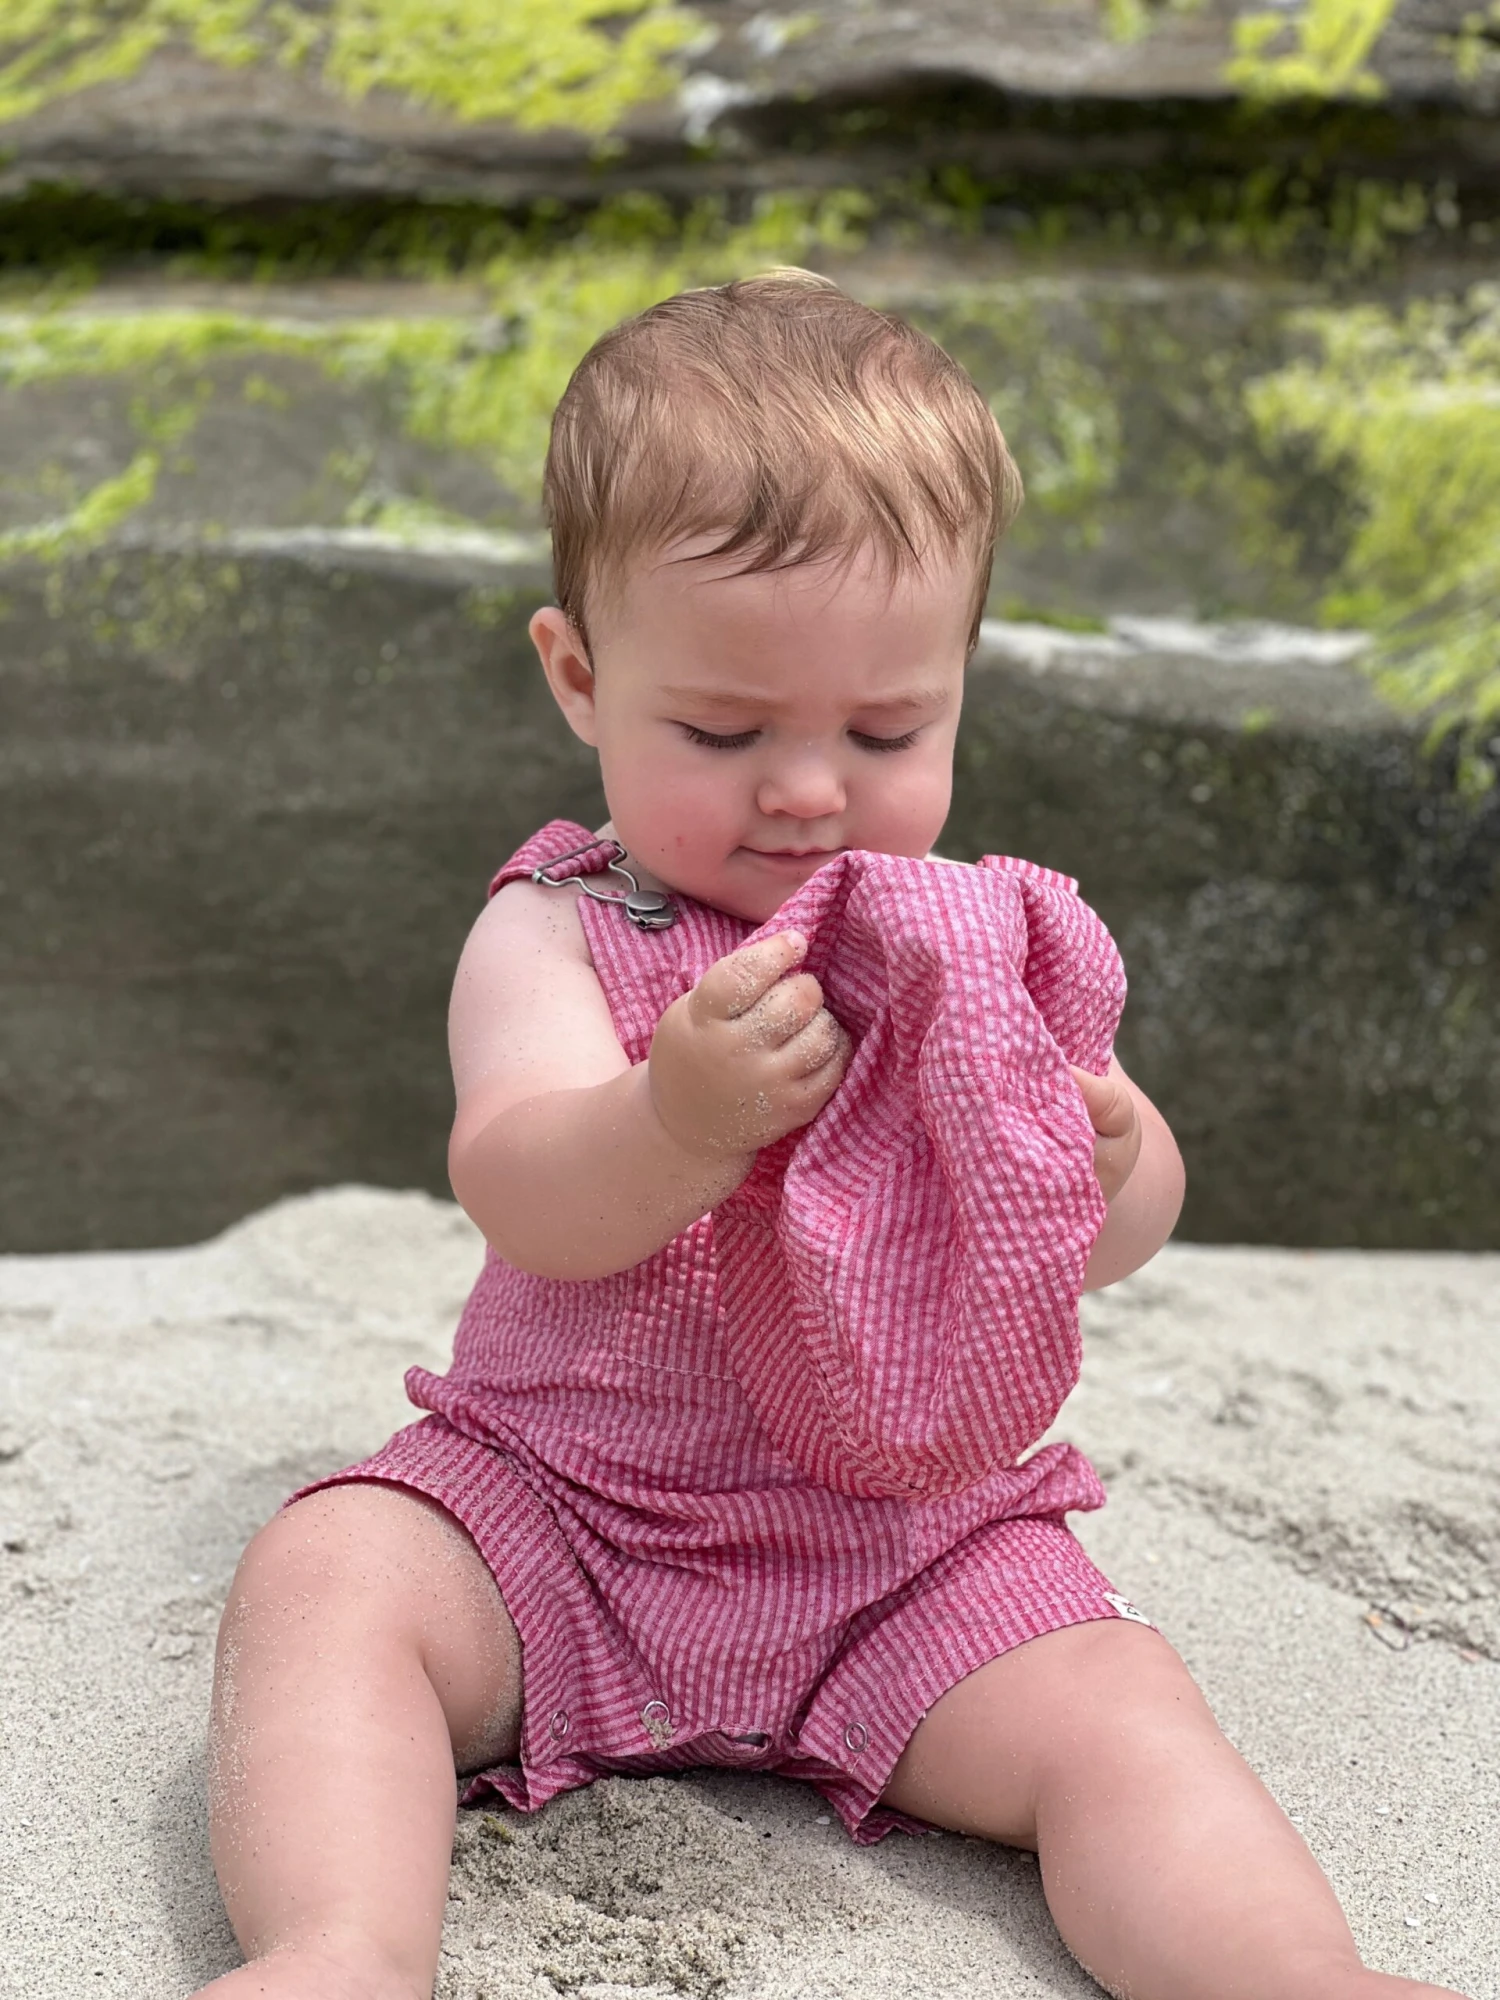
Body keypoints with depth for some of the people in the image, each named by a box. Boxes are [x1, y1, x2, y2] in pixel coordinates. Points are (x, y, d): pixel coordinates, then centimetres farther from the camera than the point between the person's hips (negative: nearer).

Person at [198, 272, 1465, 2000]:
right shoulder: (556, 930, -5)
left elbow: (1115, 1239, -2)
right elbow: (522, 1202, -21)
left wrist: (1107, 1171, -29)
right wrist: (679, 1125, -45)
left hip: (910, 1532, 1)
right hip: (554, 1499, -1)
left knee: (1115, 1722, -22)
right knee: (324, 1575, -25)